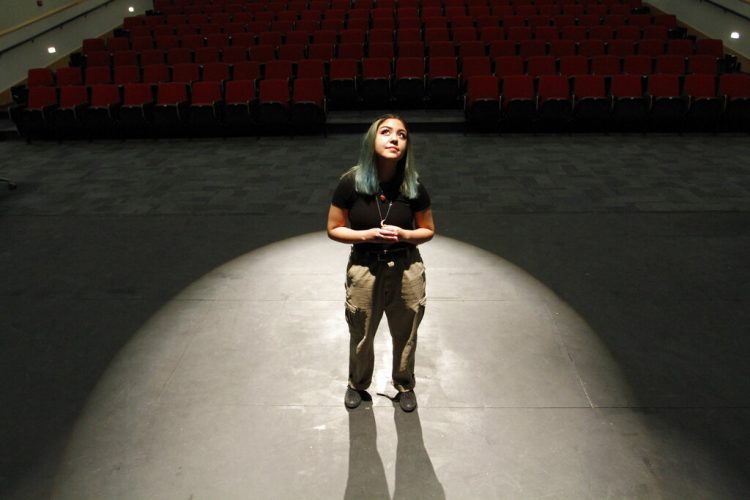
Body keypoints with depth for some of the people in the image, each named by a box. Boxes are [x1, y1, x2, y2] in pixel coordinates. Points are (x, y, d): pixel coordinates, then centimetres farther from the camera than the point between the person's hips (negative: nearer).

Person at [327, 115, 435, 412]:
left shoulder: (413, 186, -10)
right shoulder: (351, 183, -14)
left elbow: (428, 231, 2)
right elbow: (333, 229, -5)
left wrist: (404, 235, -18)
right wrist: (367, 234, -20)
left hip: (407, 271, 1)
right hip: (364, 270, -1)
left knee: (405, 336, 19)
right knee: (361, 337, 19)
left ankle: (405, 386, 47)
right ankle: (357, 385, 48)